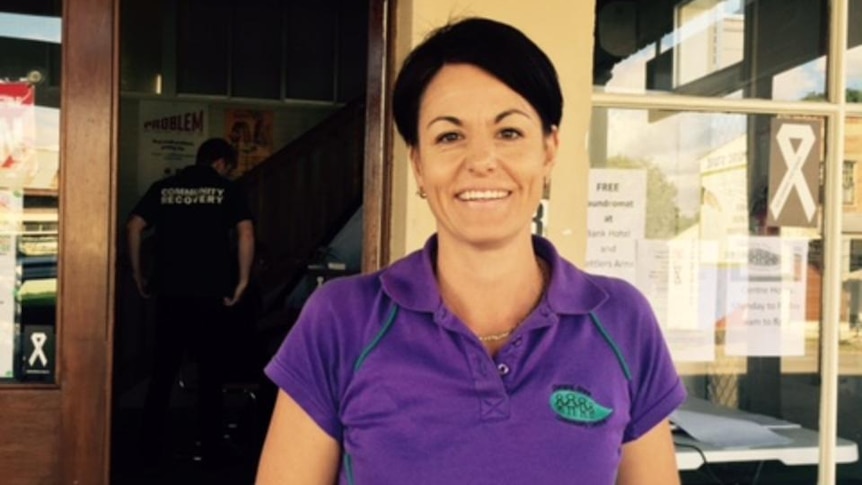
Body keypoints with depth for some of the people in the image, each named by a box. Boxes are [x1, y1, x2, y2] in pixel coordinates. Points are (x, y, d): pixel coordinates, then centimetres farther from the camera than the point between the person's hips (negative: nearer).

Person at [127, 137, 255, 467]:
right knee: (210, 371, 9)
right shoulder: (226, 189, 2)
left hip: (170, 291, 2)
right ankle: (210, 448, 14)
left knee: (163, 370, 9)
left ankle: (151, 449, 11)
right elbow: (245, 232, -11)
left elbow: (134, 226, 1)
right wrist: (242, 280, -7)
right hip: (211, 292, -2)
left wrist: (137, 273, 7)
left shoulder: (163, 187, 10)